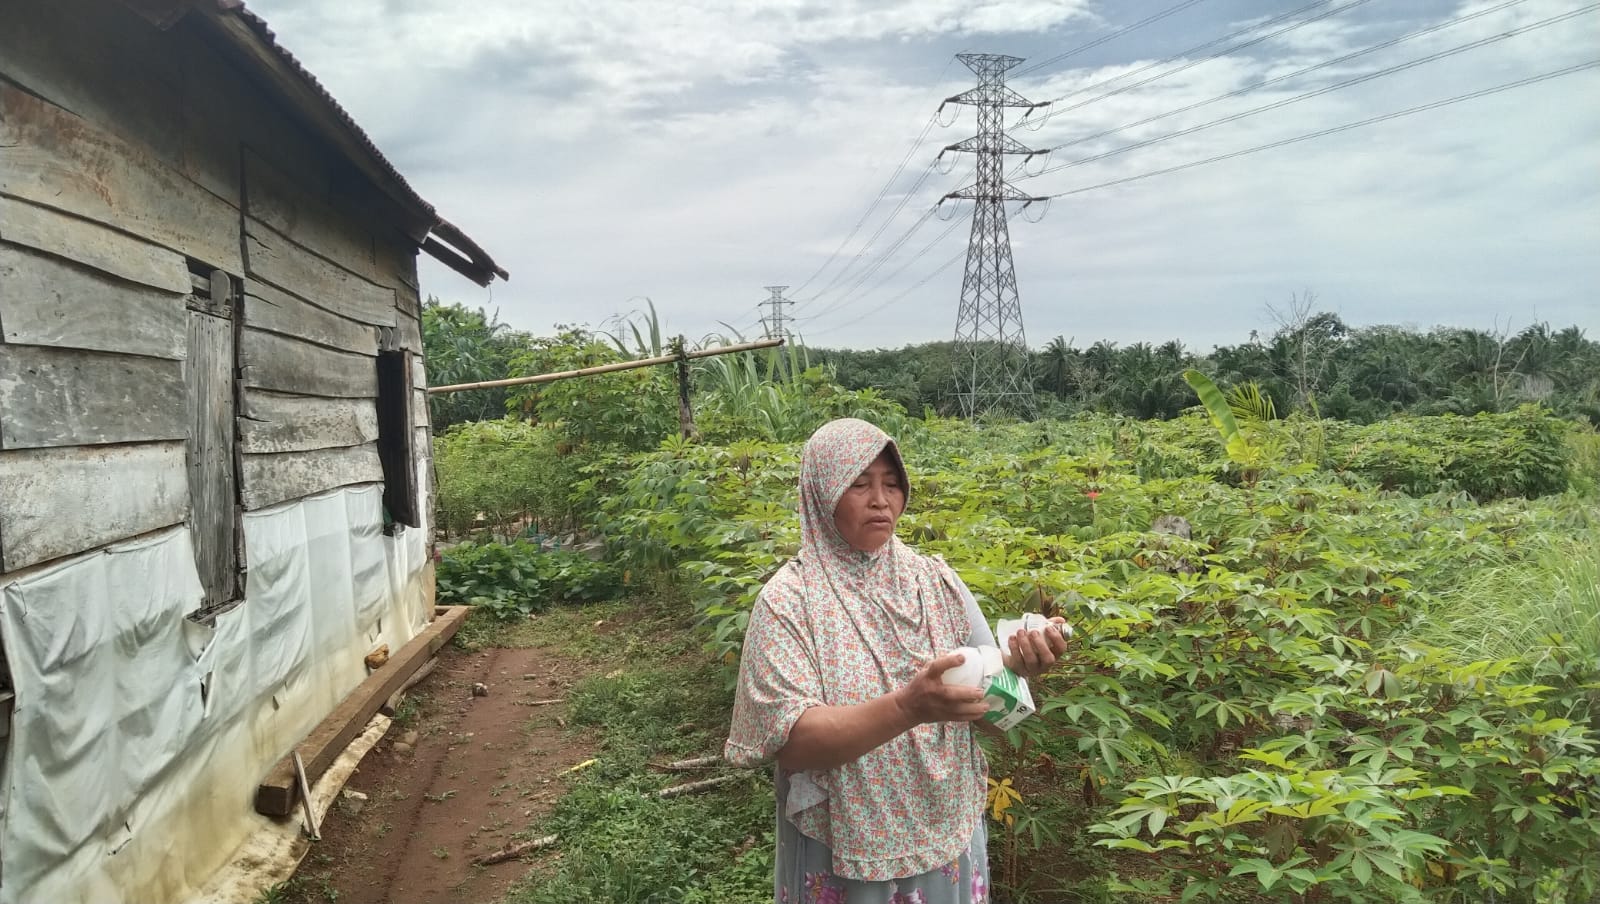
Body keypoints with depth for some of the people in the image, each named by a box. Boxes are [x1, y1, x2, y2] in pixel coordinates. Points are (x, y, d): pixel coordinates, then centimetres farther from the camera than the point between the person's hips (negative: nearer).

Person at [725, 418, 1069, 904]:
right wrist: (906, 708, -34)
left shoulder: (935, 579, -2)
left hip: (949, 837, 3)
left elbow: (986, 696, 0)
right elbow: (791, 743, -21)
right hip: (844, 854, -3)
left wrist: (1015, 667, -22)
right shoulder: (787, 601, -14)